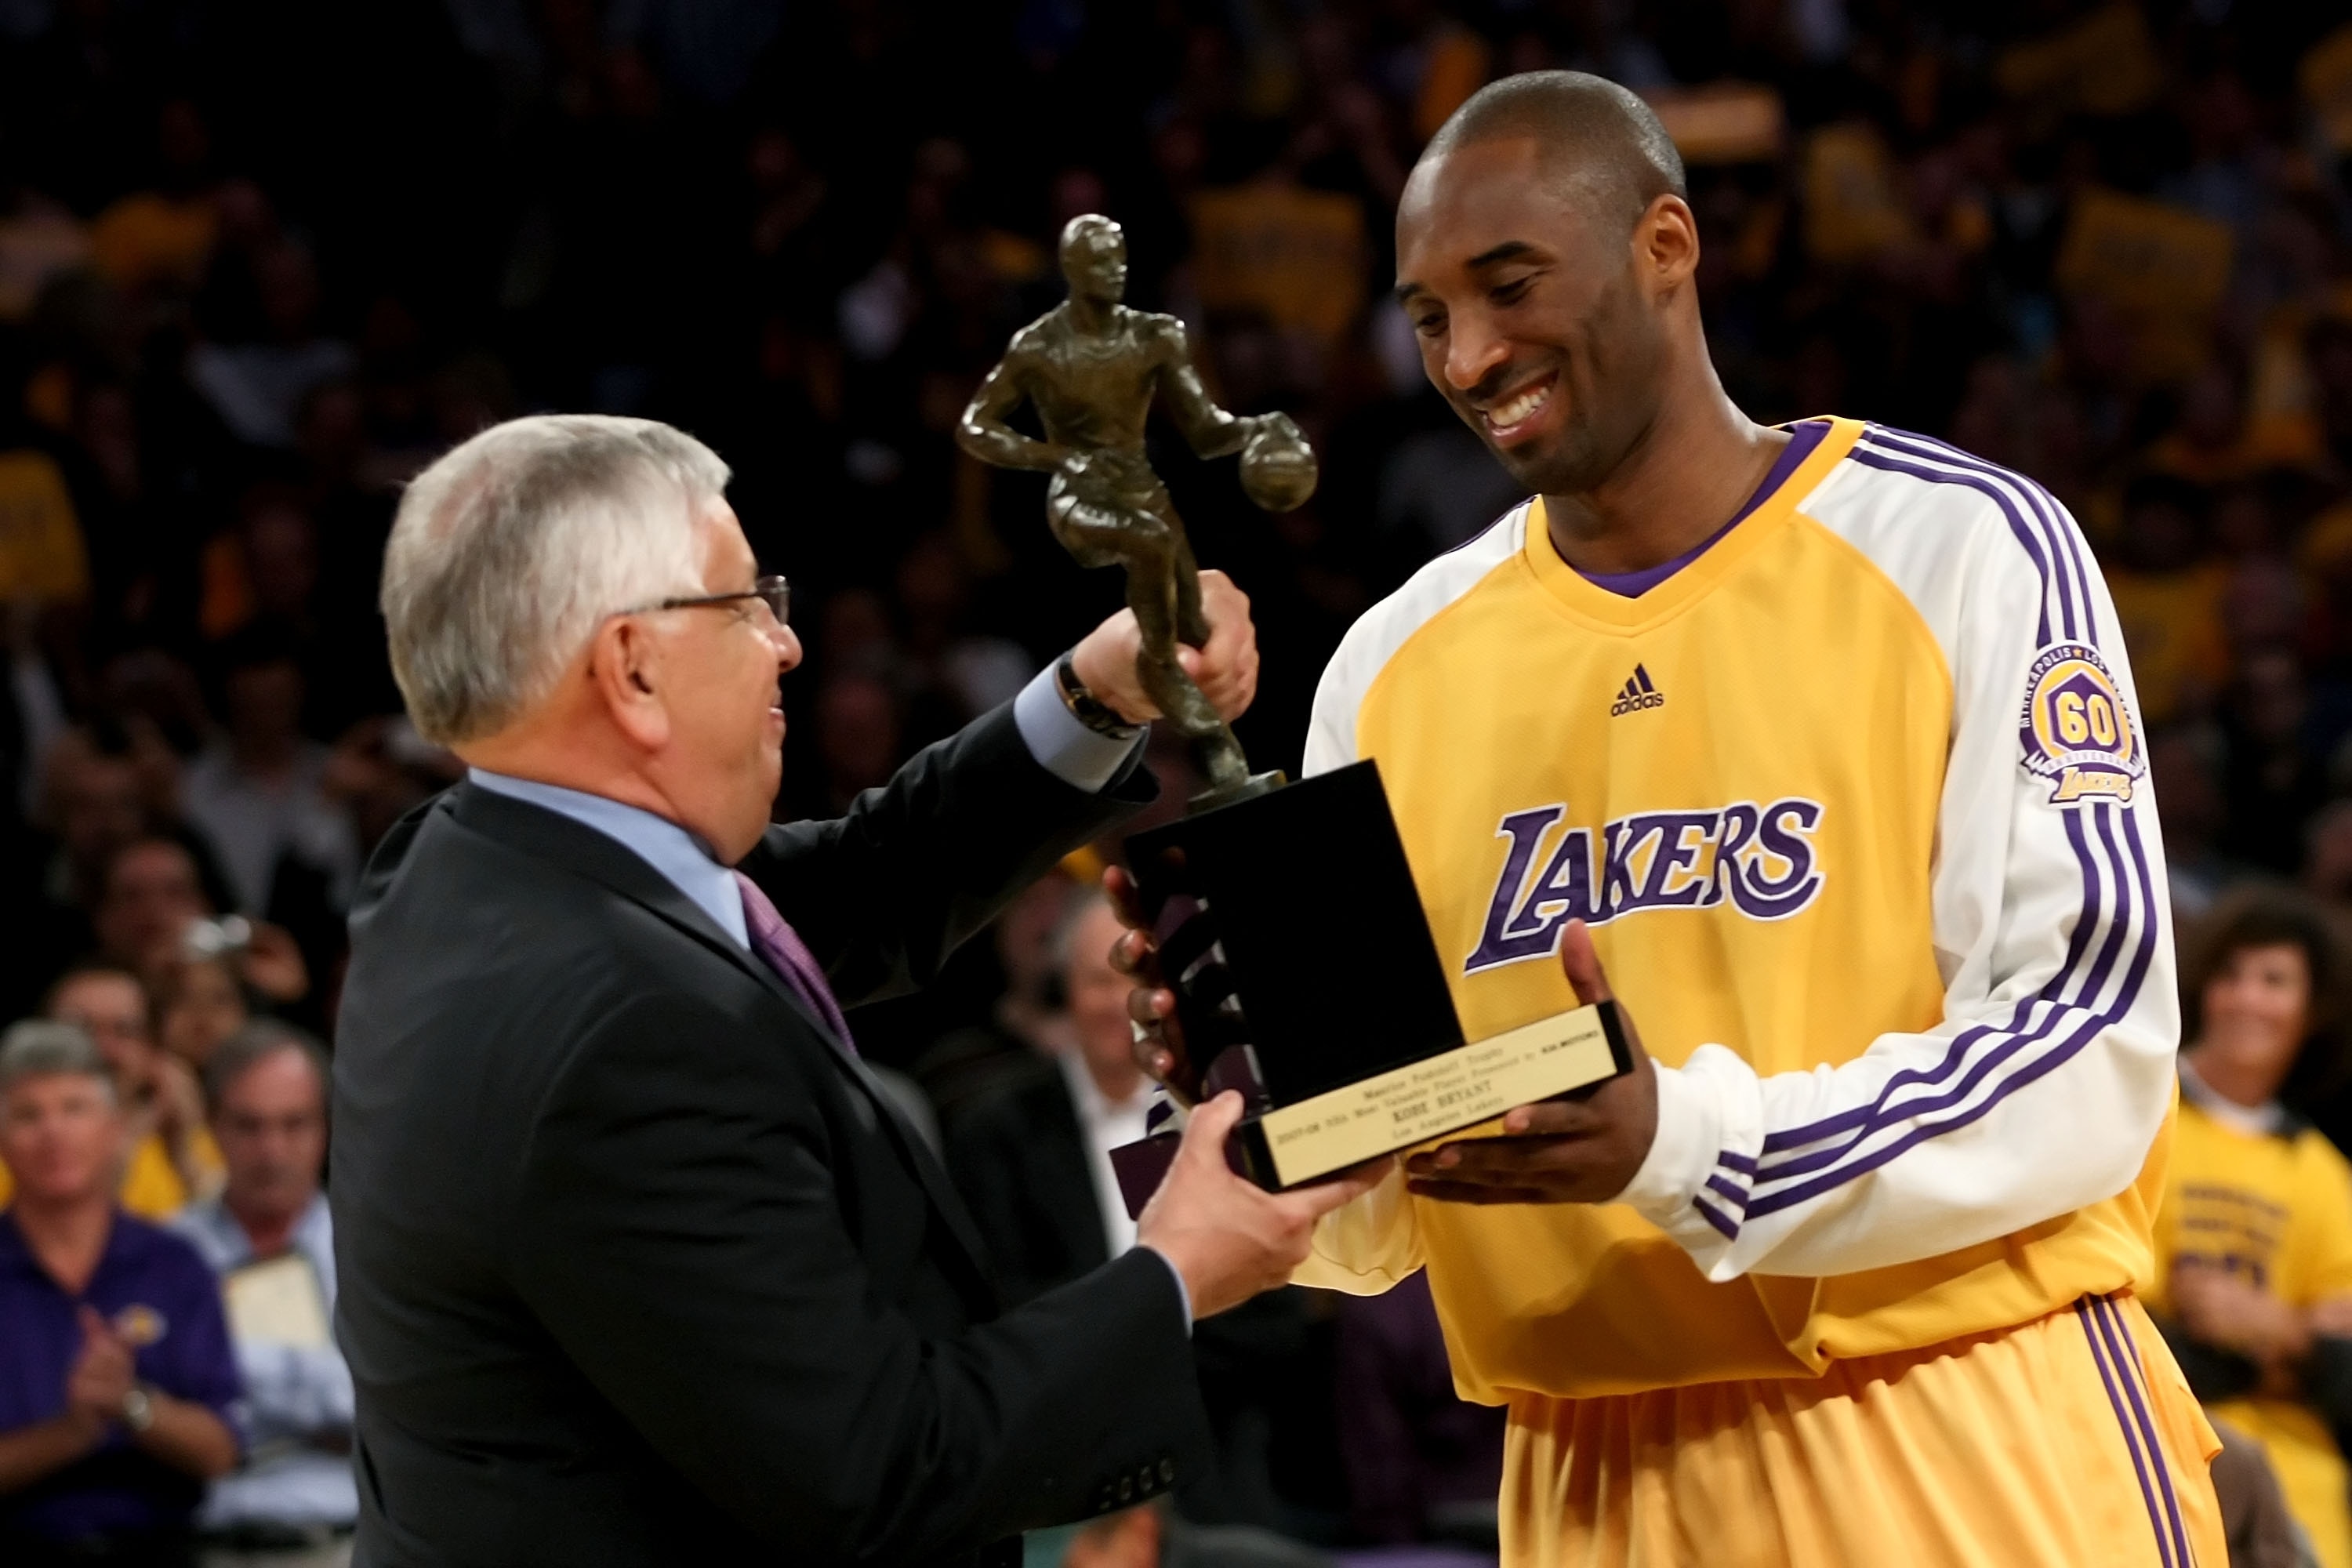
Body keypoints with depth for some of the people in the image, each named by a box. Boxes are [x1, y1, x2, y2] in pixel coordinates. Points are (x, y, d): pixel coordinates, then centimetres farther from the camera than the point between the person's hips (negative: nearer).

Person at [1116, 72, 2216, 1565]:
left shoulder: (1961, 546, -4)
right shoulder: (1395, 662, 8)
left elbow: (2094, 1042, -12)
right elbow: (1367, 1228, 9)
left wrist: (1688, 1144, -24)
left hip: (1973, 1447, -4)